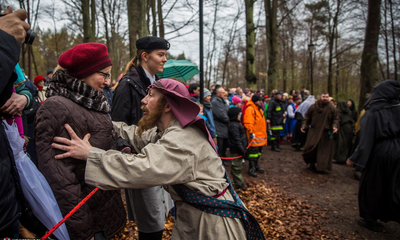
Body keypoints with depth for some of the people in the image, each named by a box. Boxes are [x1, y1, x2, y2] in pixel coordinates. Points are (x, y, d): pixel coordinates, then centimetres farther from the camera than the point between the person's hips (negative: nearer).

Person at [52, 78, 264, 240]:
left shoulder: (182, 140, -29)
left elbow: (141, 168, -38)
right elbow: (137, 135, 7)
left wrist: (90, 154, -32)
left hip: (210, 220, -9)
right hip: (190, 213, 9)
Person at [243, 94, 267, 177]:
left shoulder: (259, 109, 18)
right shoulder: (250, 109, -14)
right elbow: (248, 122, -22)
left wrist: (264, 132, 26)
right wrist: (251, 133, -25)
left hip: (260, 135, 10)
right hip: (254, 136, -10)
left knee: (258, 151, 18)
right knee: (253, 151, -5)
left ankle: (256, 166, 33)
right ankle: (251, 169, 3)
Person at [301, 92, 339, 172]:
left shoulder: (332, 108, 3)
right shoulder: (313, 107, 2)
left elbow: (335, 119, 6)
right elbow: (307, 117, 9)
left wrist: (335, 126, -12)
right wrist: (304, 125, 0)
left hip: (326, 133, 0)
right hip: (314, 132, 0)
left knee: (324, 150, 3)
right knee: (310, 147, -5)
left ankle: (322, 167, 15)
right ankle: (312, 163, 21)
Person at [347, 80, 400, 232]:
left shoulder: (372, 112, -14)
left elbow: (366, 138, -17)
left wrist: (354, 158, -13)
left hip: (379, 152, -5)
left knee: (371, 184, 11)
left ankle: (371, 220, 22)